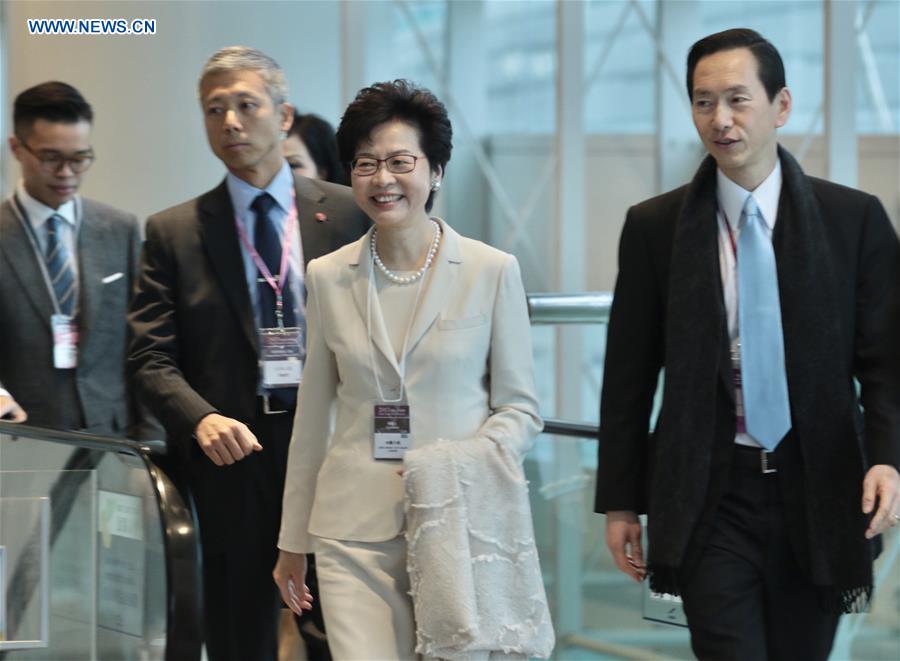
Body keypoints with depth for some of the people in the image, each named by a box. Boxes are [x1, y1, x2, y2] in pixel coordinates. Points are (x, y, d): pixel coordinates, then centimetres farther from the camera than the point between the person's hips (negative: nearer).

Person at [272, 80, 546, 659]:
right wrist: (293, 540, 15)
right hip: (355, 530, 1)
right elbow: (312, 417, 13)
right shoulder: (329, 277, 7)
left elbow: (520, 408, 4)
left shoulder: (492, 271, 0)